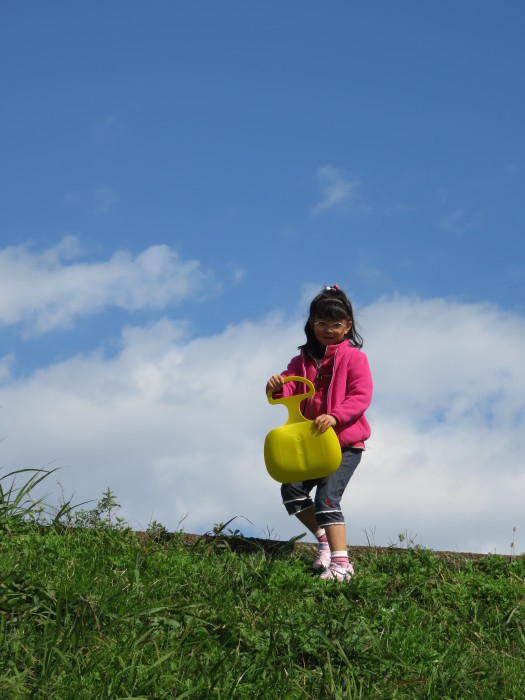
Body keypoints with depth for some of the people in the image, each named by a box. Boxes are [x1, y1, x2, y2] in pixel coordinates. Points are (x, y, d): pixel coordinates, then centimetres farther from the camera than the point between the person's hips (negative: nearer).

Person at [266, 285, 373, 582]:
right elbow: (292, 387, 1)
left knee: (327, 497, -18)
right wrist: (279, 388, -24)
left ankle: (340, 563, -20)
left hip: (346, 442, -6)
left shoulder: (354, 357, -5)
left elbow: (361, 396, -15)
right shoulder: (304, 359, 11)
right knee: (292, 489, -2)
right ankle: (326, 539, 15)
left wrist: (334, 416, -30)